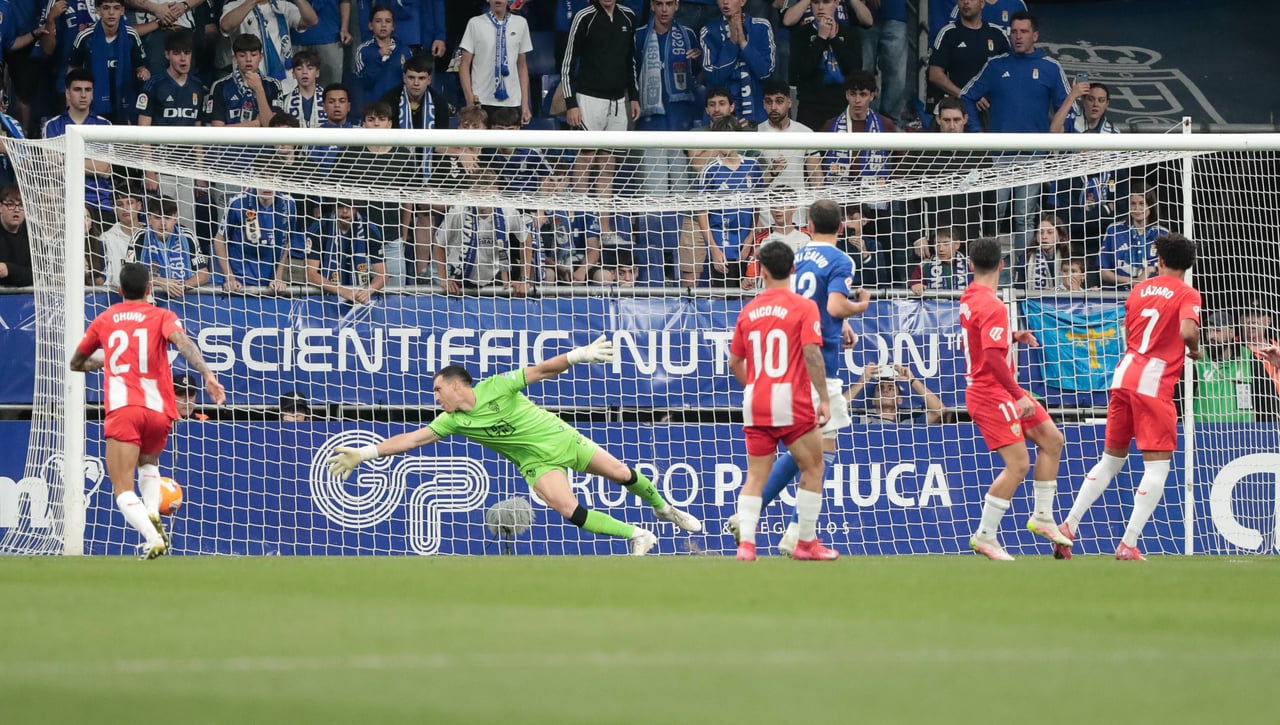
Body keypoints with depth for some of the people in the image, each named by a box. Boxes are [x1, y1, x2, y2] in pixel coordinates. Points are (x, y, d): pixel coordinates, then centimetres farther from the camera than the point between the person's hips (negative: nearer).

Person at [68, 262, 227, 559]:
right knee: (148, 463, 31)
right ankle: (152, 514, 5)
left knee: (123, 489, -5)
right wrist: (207, 375, -22)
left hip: (121, 409, -2)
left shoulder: (104, 320, 17)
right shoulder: (161, 316, 11)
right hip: (158, 410, 2)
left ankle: (154, 539, -29)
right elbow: (182, 341, -11)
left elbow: (76, 363, 30)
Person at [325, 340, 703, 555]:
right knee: (569, 509, -21)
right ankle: (637, 535, -7)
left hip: (562, 437, -2)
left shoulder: (495, 388, -17)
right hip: (538, 463, 2)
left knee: (622, 474, 4)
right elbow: (411, 438, -9)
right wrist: (363, 454, -15)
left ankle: (664, 508, 33)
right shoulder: (453, 421, -8)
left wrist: (579, 354, -23)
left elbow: (540, 371, -14)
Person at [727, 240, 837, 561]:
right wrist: (824, 399, -10)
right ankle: (806, 543, 11)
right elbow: (812, 354, -14)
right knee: (812, 468, 11)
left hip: (755, 402, 4)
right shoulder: (803, 307, -4)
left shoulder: (748, 311, 9)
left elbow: (734, 362, 15)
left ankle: (746, 543, -8)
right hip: (792, 402, -4)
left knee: (756, 475, 6)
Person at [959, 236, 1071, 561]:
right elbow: (993, 357, -29)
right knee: (1018, 464, -12)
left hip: (1001, 391, 10)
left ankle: (1042, 516, 19)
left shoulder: (969, 297, 8)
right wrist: (1019, 396, -28)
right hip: (992, 394, -10)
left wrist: (1012, 336, 16)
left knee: (1052, 439, 13)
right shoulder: (992, 307, -21)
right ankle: (985, 536, -4)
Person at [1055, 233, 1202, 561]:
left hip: (1125, 373, 6)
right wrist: (1195, 350, -2)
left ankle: (1068, 527, 14)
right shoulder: (1187, 295, -4)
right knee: (1157, 465, -1)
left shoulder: (1140, 289, 13)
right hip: (1155, 382, -6)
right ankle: (1128, 545, -10)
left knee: (1111, 459, 19)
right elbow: (1187, 330, -21)